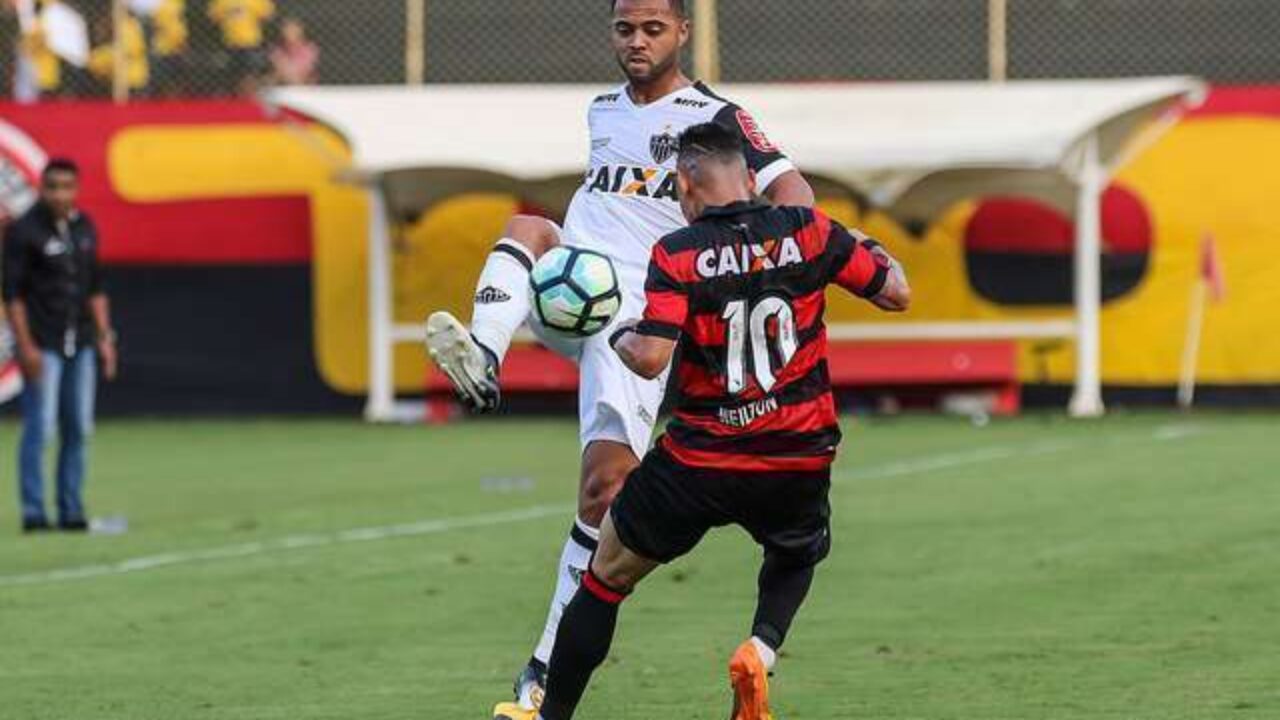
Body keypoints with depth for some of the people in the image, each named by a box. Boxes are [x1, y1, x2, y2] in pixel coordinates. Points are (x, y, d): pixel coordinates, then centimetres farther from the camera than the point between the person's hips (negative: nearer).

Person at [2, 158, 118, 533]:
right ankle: (33, 512, -5)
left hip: (80, 343, 6)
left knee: (79, 429, 6)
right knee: (39, 427, -8)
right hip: (43, 344, -6)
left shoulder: (84, 228, 10)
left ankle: (72, 510, 11)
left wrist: (104, 337, 11)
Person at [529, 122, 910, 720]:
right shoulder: (808, 231, -2)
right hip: (799, 461, 2)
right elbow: (897, 293, 4)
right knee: (797, 558, 32)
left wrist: (619, 334, 3)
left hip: (698, 463, -2)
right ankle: (761, 650, 3)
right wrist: (869, 248, 24)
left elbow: (649, 358, -19)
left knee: (607, 576, 16)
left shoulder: (676, 254, -9)